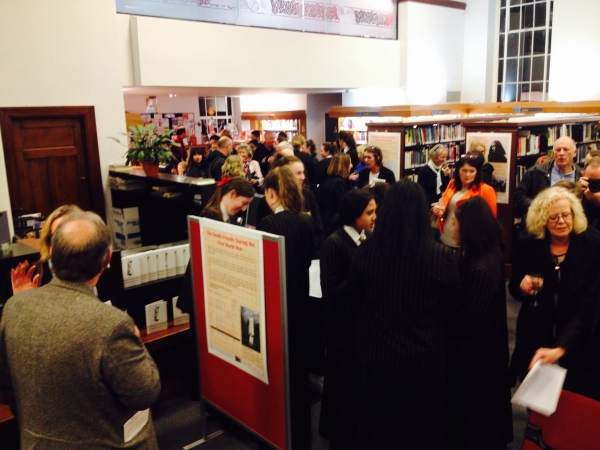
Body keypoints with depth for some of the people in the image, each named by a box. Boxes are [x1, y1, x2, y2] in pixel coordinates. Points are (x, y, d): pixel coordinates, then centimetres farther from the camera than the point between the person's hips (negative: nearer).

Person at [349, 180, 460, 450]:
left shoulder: (367, 250, -17)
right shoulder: (441, 256, -21)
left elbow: (355, 297, 0)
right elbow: (453, 305, -4)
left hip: (377, 351, 1)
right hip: (425, 354, -1)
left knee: (378, 426, 22)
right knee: (421, 427, 22)